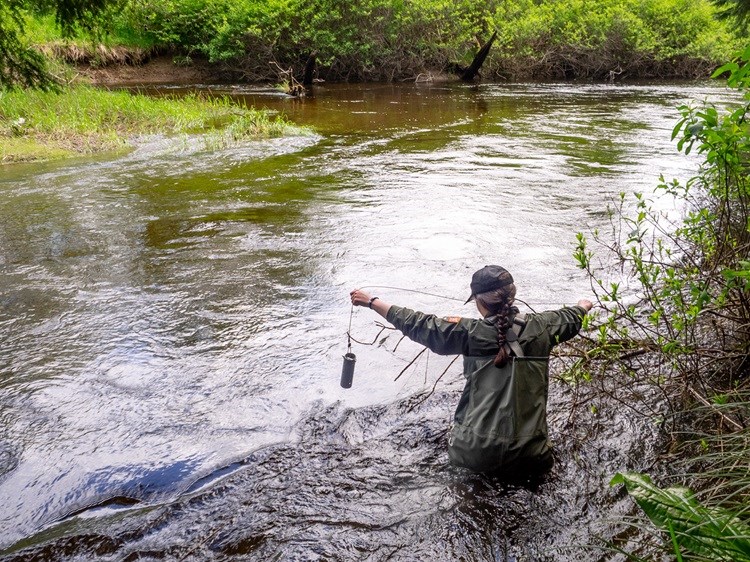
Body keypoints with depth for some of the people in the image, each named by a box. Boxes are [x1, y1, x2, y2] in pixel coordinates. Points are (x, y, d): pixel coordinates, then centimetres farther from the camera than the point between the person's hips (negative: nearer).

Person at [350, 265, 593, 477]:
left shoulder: (471, 333, -11)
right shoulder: (538, 327, -3)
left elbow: (419, 325, -2)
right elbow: (570, 318, 19)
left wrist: (371, 301, 9)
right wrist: (583, 306, 43)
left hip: (476, 455, 0)